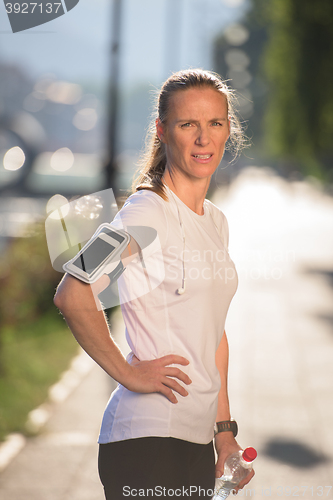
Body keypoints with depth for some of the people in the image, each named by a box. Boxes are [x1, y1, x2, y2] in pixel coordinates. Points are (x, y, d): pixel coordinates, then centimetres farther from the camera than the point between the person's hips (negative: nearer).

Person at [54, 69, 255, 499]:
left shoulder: (216, 222, 13)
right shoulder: (147, 212, -11)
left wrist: (225, 429, 17)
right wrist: (128, 374, -16)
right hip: (148, 439, -8)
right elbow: (71, 297, -25)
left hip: (198, 442, 8)